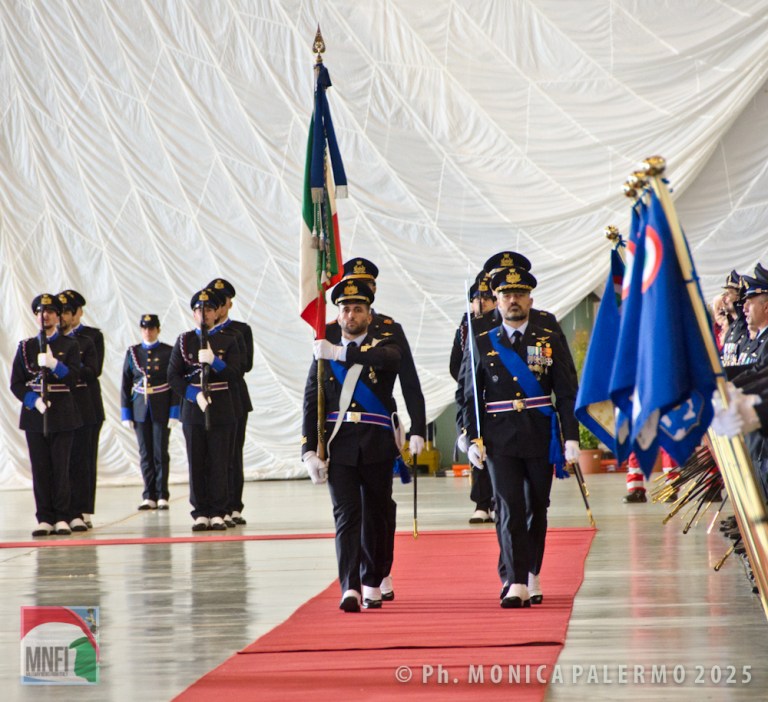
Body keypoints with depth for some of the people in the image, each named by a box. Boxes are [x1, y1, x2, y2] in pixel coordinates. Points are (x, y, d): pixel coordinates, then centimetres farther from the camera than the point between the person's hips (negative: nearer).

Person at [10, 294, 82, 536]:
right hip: (34, 415, 2)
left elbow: (73, 379, -4)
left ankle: (62, 519, 1)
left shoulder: (69, 345, 6)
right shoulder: (26, 347, 11)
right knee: (40, 468, 1)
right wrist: (33, 401, -9)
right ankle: (44, 519, 5)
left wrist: (54, 364, -20)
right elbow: (16, 383, 7)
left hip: (62, 414, -2)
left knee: (61, 468, -3)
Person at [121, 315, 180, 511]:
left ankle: (162, 496, 5)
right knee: (145, 454, 3)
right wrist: (126, 413, 2)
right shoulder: (132, 353, 7)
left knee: (161, 453, -1)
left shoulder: (169, 352, 0)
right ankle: (149, 497, 7)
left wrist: (174, 412, -9)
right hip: (140, 410, 2)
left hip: (161, 410, -2)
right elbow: (126, 384, 7)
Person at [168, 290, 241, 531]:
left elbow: (234, 374, -3)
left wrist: (214, 361, -18)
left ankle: (217, 514, 5)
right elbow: (173, 377, 3)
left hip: (222, 410, -1)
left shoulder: (228, 341, 6)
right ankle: (200, 513, 6)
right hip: (193, 410, 1)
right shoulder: (184, 341, 8)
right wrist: (194, 394, -11)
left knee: (220, 463, -1)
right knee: (197, 463, 1)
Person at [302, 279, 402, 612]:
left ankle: (372, 585, 22)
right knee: (346, 516, -10)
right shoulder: (324, 355, 10)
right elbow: (311, 406, 6)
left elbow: (388, 358, -22)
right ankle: (350, 588, -18)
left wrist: (340, 352, -23)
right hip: (339, 447, 0)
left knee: (375, 517, 8)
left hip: (377, 447, 0)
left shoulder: (384, 347, 6)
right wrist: (310, 450, -5)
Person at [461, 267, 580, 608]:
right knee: (509, 509, -10)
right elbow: (471, 396, 6)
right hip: (500, 440, -1)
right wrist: (474, 438, -3)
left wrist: (571, 438, -4)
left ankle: (532, 577, 25)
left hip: (540, 439, 1)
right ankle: (515, 583, -13)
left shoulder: (550, 341, 4)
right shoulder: (483, 344, 5)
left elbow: (567, 394, 3)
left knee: (536, 509, 10)